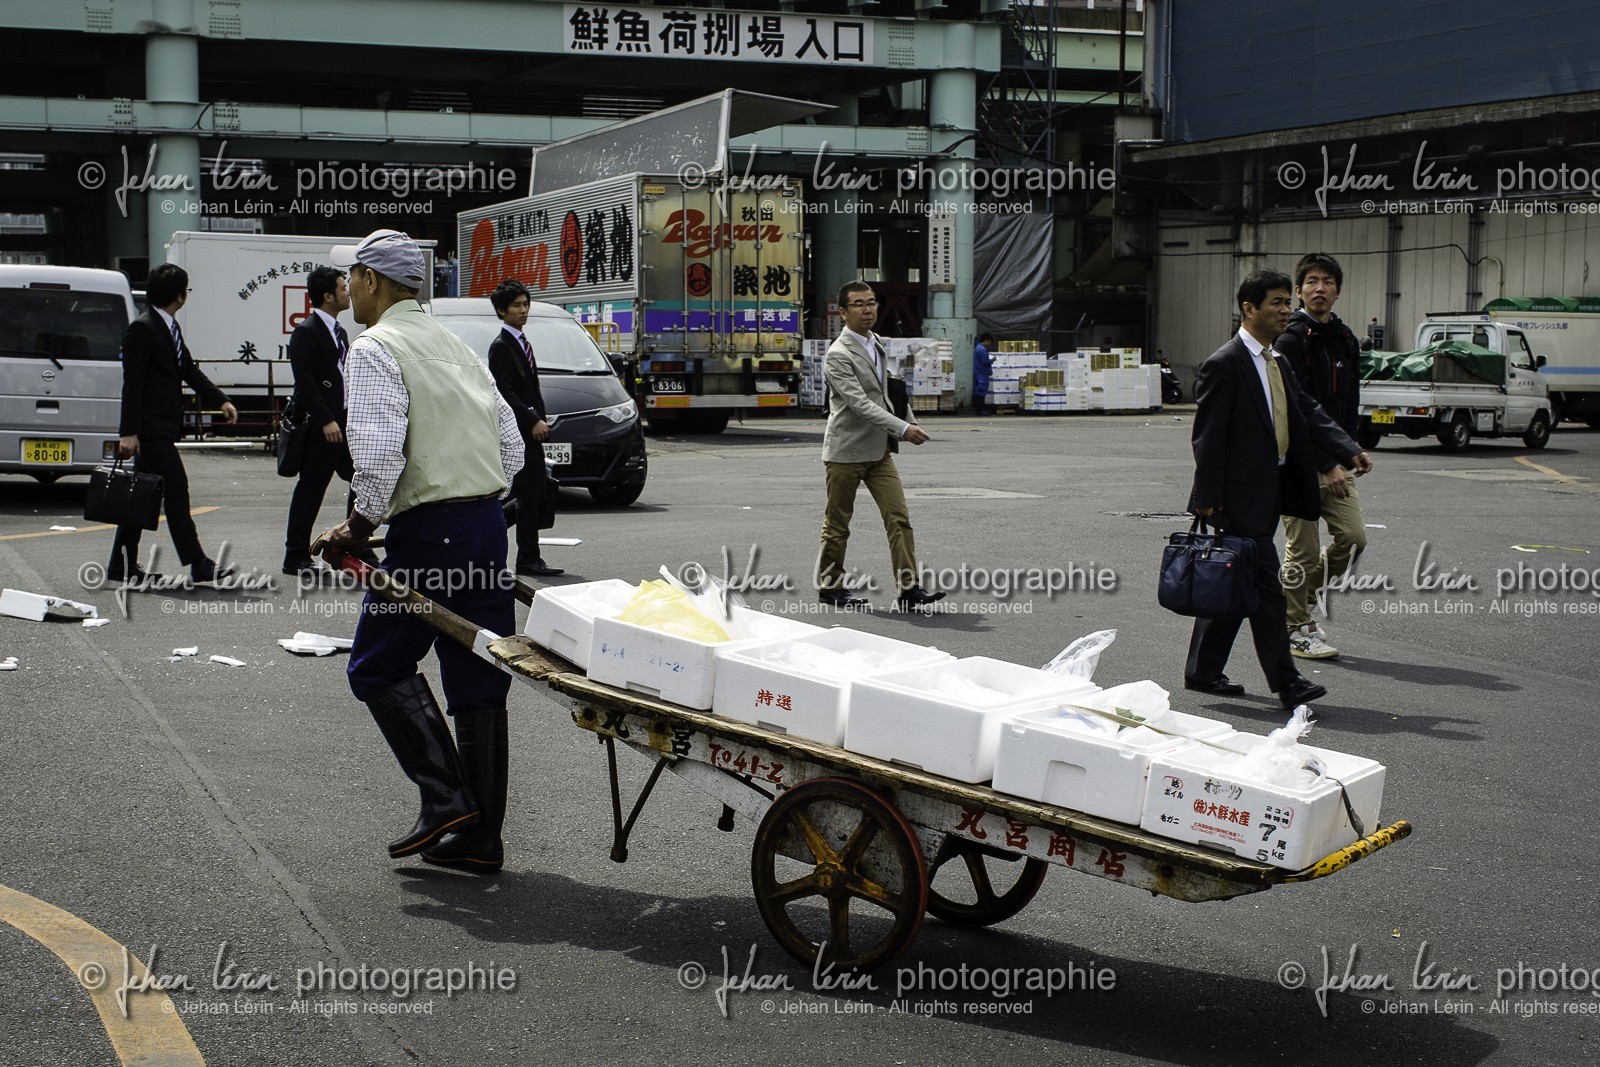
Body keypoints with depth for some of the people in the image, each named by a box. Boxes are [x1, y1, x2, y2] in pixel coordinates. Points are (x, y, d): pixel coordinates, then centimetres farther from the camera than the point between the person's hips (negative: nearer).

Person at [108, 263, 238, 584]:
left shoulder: (170, 328, 15)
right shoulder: (142, 329, -14)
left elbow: (190, 370, 18)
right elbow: (132, 384, -17)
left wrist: (221, 401, 7)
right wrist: (129, 433, -21)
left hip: (162, 428, 10)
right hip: (151, 428, -10)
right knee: (176, 489, -8)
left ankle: (123, 566, 15)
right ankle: (197, 565, -6)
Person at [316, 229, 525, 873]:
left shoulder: (374, 349, -7)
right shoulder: (455, 347, 19)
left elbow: (379, 452, -20)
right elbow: (511, 446, 17)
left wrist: (360, 524, -8)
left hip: (429, 531, -8)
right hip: (489, 527, 8)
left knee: (379, 666, 7)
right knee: (479, 682, 9)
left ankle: (446, 798, -2)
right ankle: (479, 837, 13)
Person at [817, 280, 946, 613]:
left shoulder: (876, 345, 12)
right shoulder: (838, 355, -16)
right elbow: (860, 403, -25)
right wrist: (903, 428, -30)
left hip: (879, 451, 7)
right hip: (846, 451, -7)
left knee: (899, 517, -3)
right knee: (837, 524, 5)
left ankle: (908, 589, -5)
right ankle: (829, 586, 20)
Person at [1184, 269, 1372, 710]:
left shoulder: (1278, 364, 16)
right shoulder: (1224, 365, -12)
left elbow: (1309, 413, 13)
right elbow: (1208, 436, -14)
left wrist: (1350, 451, -2)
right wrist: (1208, 498, -16)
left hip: (1270, 490, 9)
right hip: (1241, 494, -9)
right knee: (1265, 583, -8)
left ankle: (1203, 672, 20)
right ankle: (1285, 681, -5)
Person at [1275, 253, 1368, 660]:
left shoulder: (1346, 340, 12)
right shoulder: (1289, 341, -12)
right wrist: (1326, 465, -17)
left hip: (1333, 461, 7)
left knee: (1353, 537, 1)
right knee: (1304, 548, -2)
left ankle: (1301, 594, 23)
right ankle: (1297, 628, 12)